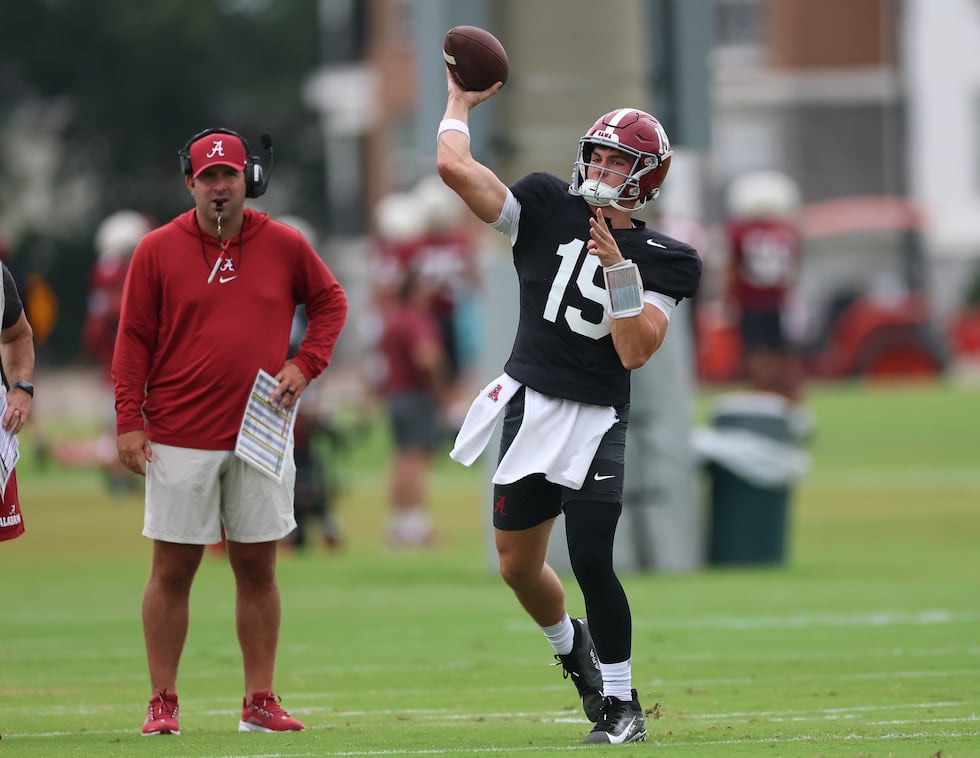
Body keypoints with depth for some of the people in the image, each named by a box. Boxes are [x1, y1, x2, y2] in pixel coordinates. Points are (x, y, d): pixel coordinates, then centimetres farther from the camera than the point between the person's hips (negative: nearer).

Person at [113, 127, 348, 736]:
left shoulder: (284, 246, 3)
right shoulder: (158, 251, -1)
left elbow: (330, 301, 17)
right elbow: (134, 340, 1)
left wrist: (305, 366, 2)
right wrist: (129, 422, -6)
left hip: (260, 434, 2)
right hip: (179, 440, -2)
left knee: (258, 568, 5)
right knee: (172, 569, 0)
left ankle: (260, 703, 10)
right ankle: (163, 704, 4)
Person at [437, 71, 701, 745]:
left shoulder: (661, 260, -2)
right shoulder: (548, 211, 3)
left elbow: (634, 352, -14)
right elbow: (454, 165, -5)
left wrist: (618, 269, -20)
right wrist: (460, 104, 6)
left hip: (595, 421, -3)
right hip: (528, 405, 4)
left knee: (590, 561, -14)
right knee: (518, 565, 11)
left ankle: (622, 706, 0)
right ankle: (571, 646, 42)